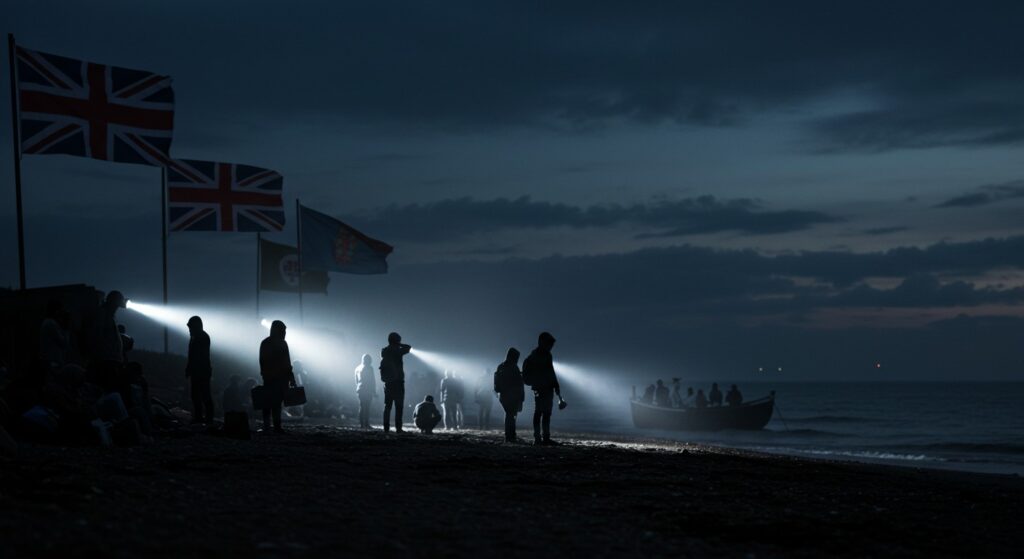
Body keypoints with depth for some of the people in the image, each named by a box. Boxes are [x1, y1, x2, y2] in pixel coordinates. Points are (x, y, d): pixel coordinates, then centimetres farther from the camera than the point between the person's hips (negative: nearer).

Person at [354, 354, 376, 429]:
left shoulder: (358, 368, 13)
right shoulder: (369, 368, -8)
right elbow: (372, 380, -8)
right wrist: (374, 391, -4)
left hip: (359, 390, 7)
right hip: (367, 390, -7)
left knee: (361, 407, 9)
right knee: (367, 407, -6)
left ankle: (361, 424, 7)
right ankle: (366, 424, -9)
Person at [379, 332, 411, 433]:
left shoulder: (384, 352, 7)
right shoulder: (397, 351, -10)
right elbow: (409, 347, 3)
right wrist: (399, 345, 8)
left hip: (387, 382, 5)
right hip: (398, 382, -5)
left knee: (387, 406, 8)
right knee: (399, 406, -3)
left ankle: (386, 427, 3)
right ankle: (398, 428, -10)